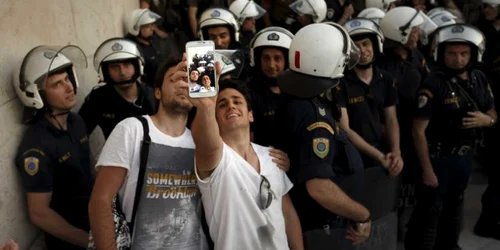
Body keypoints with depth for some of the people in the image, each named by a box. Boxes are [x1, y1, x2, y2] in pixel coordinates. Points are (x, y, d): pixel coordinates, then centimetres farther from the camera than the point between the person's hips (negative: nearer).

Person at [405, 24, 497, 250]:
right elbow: (418, 131, -20)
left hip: (465, 155, 7)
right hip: (438, 156, -7)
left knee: (454, 206, 23)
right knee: (430, 210, 2)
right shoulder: (433, 85, -19)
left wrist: (487, 120, -10)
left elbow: (493, 114, 14)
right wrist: (427, 169, -19)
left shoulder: (479, 79, 1)